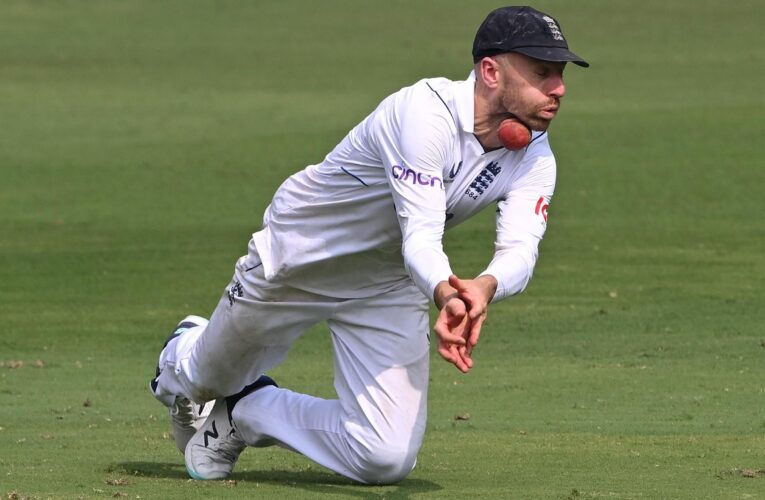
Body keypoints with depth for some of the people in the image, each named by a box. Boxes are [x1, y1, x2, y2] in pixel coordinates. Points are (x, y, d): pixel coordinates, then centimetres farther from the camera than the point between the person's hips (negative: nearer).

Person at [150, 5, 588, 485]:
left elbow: (520, 250, -31)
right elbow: (420, 238, -43)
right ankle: (185, 354, 60)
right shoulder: (427, 111, -35)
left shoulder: (534, 158, -16)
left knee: (389, 460, -9)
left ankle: (244, 413, 18)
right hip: (295, 259, -4)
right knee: (211, 379, 18)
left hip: (388, 288, 4)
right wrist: (447, 295, -64)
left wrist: (484, 287, -55)